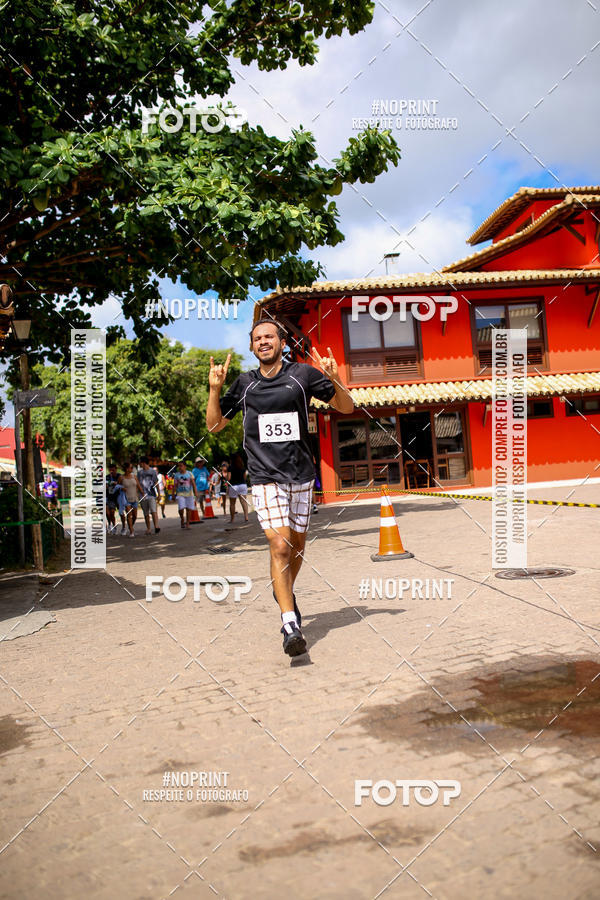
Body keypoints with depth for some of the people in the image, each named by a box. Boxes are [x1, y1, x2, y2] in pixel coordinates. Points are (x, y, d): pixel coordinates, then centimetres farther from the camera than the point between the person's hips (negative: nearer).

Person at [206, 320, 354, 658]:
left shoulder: (303, 374, 1)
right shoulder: (244, 384, 6)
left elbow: (347, 407, 6)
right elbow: (214, 425, 12)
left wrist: (334, 379, -13)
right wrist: (215, 388, -3)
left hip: (301, 475, 1)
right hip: (266, 477, -1)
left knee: (297, 545, 13)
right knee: (279, 546, -14)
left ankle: (286, 592, 42)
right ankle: (291, 625, -11)